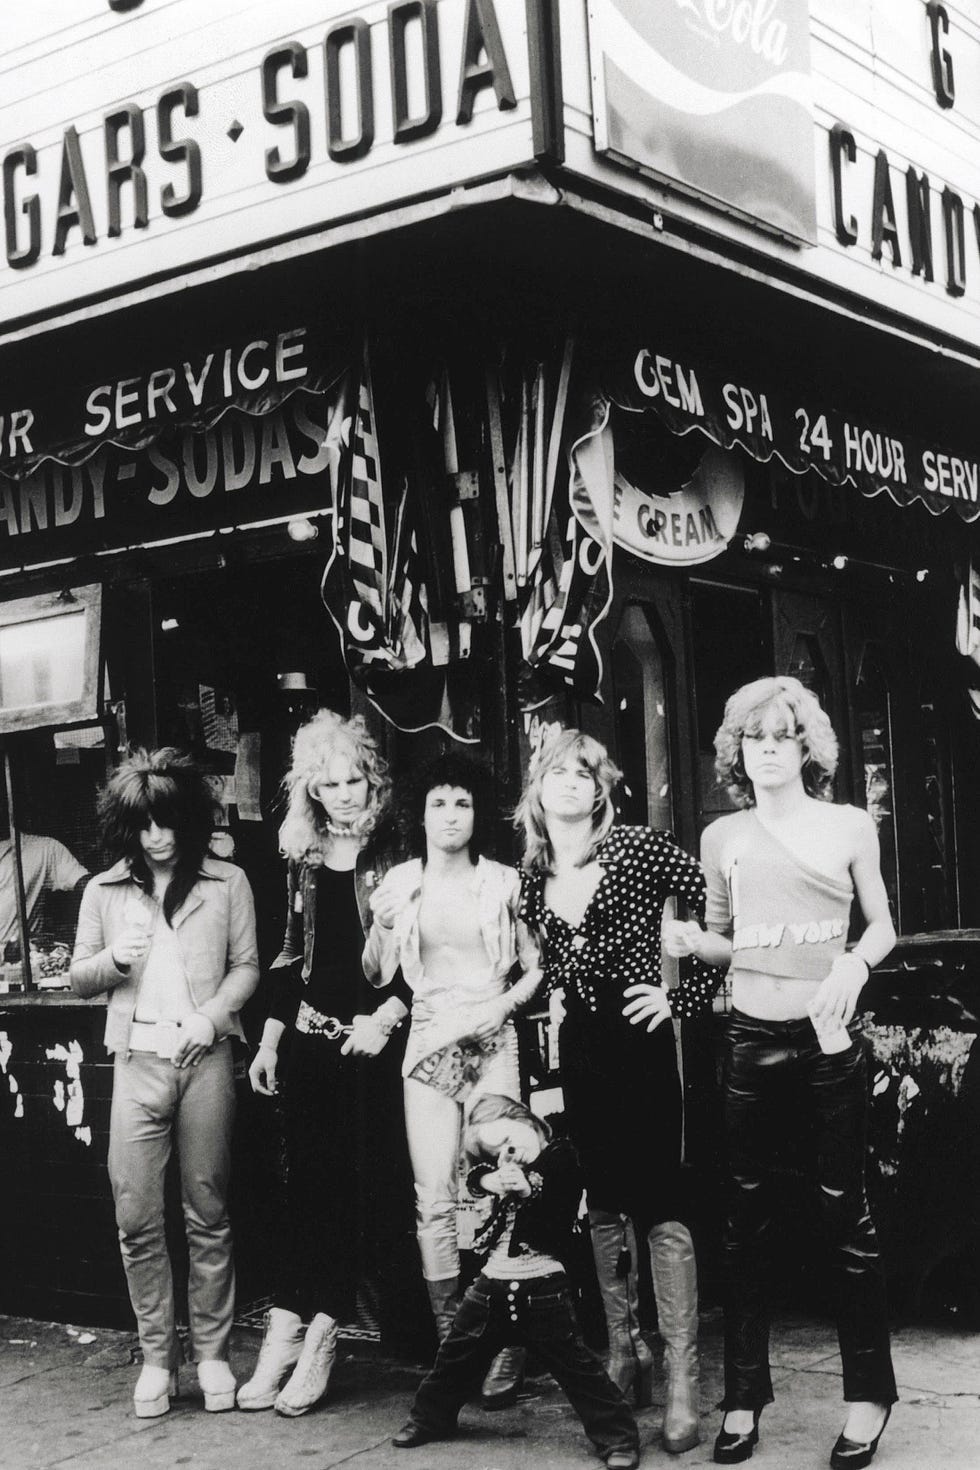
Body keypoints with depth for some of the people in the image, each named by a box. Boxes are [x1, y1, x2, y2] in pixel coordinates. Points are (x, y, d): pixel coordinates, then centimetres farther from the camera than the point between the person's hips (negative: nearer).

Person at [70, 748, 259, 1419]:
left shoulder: (227, 882, 5)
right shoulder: (104, 891, 10)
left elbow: (247, 965, 6)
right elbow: (80, 978, 14)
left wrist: (213, 1013, -11)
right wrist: (113, 959, -7)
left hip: (205, 1058, -1)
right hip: (138, 1060, 2)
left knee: (209, 1213, 3)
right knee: (137, 1218, -1)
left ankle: (213, 1354, 12)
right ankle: (158, 1357, 11)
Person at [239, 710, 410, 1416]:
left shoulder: (398, 860, -5)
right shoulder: (303, 862, 9)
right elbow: (291, 957, 14)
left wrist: (386, 1016, -15)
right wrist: (269, 1040, 12)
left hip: (370, 1043, -4)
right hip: (309, 1041, 4)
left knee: (351, 1183, 1)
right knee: (307, 1179, 4)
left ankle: (319, 1336, 8)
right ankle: (289, 1329, 7)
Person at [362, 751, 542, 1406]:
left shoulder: (502, 882, 5)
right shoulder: (401, 883, 7)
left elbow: (538, 966, 9)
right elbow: (376, 975, 10)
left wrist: (505, 1001, -8)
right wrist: (382, 925, -7)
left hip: (493, 1045, -1)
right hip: (430, 1048, 1)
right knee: (435, 1202, -3)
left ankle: (502, 1352, 1)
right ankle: (451, 1343, 5)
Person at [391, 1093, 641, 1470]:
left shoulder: (562, 1160, -8)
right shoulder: (501, 1163, 10)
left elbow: (559, 1226, -13)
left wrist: (528, 1191, -26)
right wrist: (491, 1178, -25)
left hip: (542, 1286, -6)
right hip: (492, 1282, 6)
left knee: (574, 1364, -4)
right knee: (457, 1355, 17)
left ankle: (617, 1435, 5)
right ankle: (430, 1418, 36)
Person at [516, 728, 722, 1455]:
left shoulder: (640, 849, -7)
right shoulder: (532, 877, 7)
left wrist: (686, 998, -9)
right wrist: (552, 1000, 9)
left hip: (640, 1040, -5)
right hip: (577, 1048, 5)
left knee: (661, 1205, -7)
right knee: (603, 1203, 13)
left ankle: (683, 1384, -4)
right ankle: (624, 1355, 26)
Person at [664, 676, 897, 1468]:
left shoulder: (849, 824, 2)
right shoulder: (722, 837, 7)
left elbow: (884, 926, 5)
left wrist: (854, 963, -15)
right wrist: (692, 941, -8)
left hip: (829, 1039, -2)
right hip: (751, 1040, 2)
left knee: (846, 1210, 2)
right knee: (745, 1216, 6)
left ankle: (869, 1394, 14)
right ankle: (745, 1394, 17)